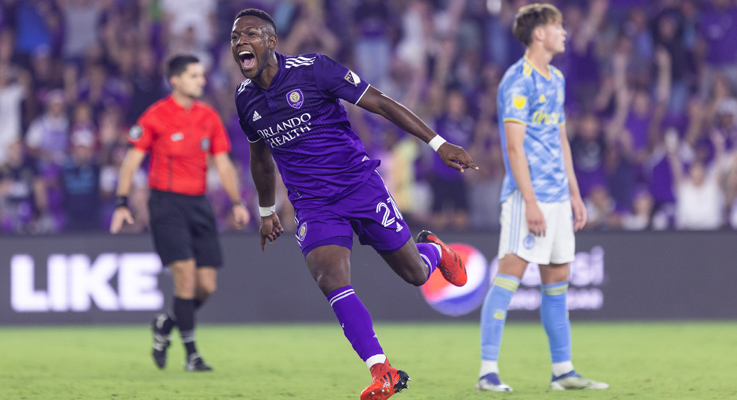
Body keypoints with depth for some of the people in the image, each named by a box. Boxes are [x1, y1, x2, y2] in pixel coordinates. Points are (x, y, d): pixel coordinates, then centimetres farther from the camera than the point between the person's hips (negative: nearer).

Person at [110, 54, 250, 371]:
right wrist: (122, 203, -9)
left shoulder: (209, 117, 9)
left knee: (206, 285, 0)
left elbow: (222, 163, 14)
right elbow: (132, 159, -3)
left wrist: (237, 202, 5)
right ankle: (191, 353, -8)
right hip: (166, 202, -5)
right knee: (186, 273, -16)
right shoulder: (155, 116, -5)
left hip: (198, 204, 5)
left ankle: (167, 324, 27)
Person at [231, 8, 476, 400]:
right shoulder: (245, 98, 3)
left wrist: (438, 143, -14)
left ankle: (432, 250, 44)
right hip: (313, 207, 3)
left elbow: (381, 103, -10)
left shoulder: (311, 69, -13)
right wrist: (266, 212, 30)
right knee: (331, 280, -22)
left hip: (360, 187, -3)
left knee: (414, 274, 6)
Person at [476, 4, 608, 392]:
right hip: (528, 196, -9)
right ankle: (487, 371, -12)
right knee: (508, 275, -11)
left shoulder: (556, 79, 17)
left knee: (557, 283, 10)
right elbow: (514, 145, -16)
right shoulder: (518, 80, -11)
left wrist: (574, 195, 20)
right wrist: (530, 201, -21)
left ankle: (562, 371, 15)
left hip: (557, 198, 9)